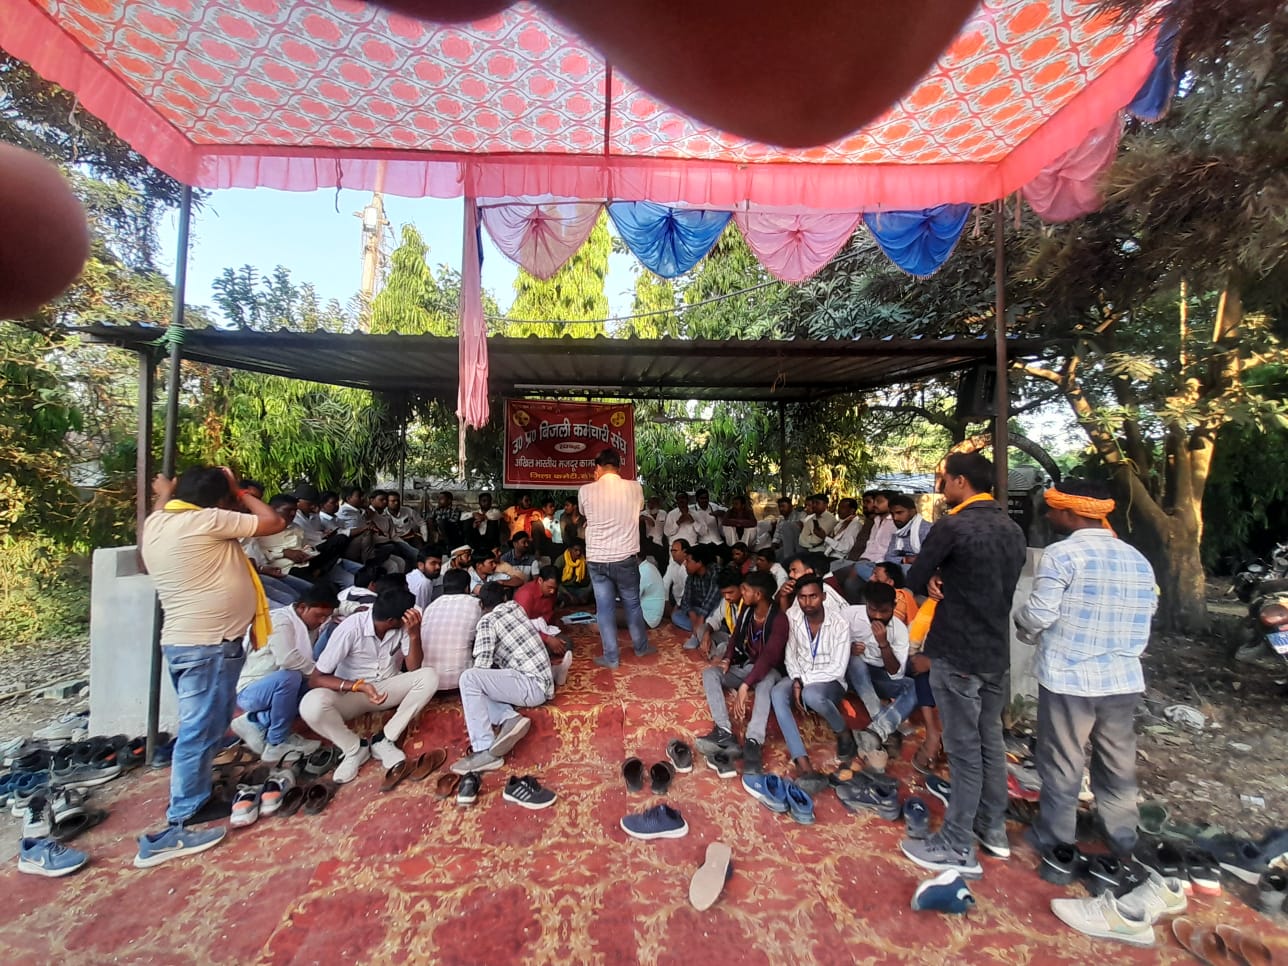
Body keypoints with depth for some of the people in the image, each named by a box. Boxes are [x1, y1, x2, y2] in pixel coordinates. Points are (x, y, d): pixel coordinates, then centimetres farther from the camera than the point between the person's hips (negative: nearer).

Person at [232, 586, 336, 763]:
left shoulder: (309, 625, 5)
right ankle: (277, 743, -16)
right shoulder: (280, 620, -22)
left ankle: (256, 723, 4)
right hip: (249, 690, -8)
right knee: (289, 677, -34)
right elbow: (287, 658, -35)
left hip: (274, 687, 8)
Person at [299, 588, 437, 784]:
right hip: (350, 692, -2)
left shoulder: (404, 625, -14)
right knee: (311, 705, -34)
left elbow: (413, 669, -16)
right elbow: (315, 679, -22)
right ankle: (355, 749, -9)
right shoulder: (351, 628, -24)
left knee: (429, 676, -25)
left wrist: (414, 634, -32)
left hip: (387, 688, 2)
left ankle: (384, 740, -16)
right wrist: (359, 686, -36)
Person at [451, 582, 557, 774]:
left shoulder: (487, 620, -6)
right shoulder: (515, 607, 16)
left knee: (468, 678, -20)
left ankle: (485, 751, -21)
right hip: (543, 685, 9)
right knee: (479, 686, 15)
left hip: (533, 685, -9)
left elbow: (482, 665, -13)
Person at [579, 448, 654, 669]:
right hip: (624, 557, 1)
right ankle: (641, 647, 37)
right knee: (632, 604, 19)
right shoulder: (634, 488, -5)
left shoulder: (586, 491, -6)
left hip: (596, 559, 0)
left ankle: (610, 657, 19)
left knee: (604, 608, 10)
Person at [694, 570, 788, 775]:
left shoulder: (778, 619, -21)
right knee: (709, 673, -18)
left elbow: (769, 656, -31)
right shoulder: (746, 611, 1)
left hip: (768, 671, -6)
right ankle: (725, 733, -37)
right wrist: (728, 659, -10)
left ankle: (754, 742, -52)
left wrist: (744, 686, -39)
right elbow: (736, 637, 12)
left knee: (766, 681, -40)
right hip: (743, 667, 6)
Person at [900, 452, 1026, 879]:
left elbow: (914, 580, -11)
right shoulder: (1013, 529, 8)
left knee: (964, 749, 1)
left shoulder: (952, 527, -18)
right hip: (998, 652, 8)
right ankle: (993, 829, 34)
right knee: (991, 741, 19)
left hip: (957, 654, -8)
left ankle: (957, 848, 13)